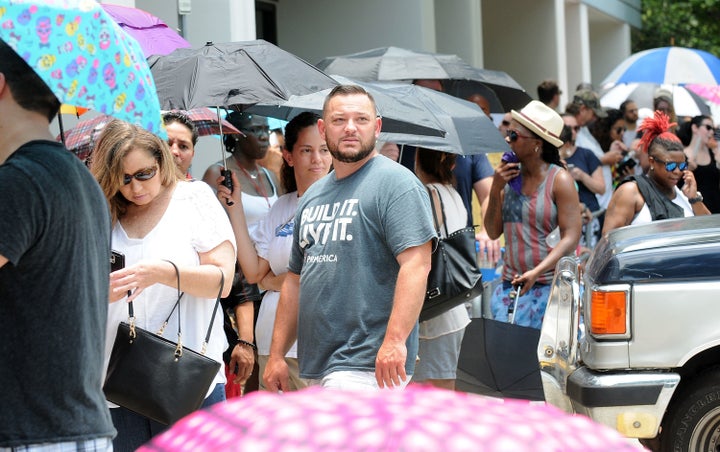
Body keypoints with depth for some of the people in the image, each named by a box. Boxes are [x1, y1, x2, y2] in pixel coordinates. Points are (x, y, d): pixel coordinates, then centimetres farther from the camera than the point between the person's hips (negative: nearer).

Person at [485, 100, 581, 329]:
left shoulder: (559, 179, -6)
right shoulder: (510, 177, 10)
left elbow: (571, 237, -12)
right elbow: (493, 232, 11)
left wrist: (536, 272, -23)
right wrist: (496, 189, -2)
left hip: (549, 286, -5)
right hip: (509, 285, 5)